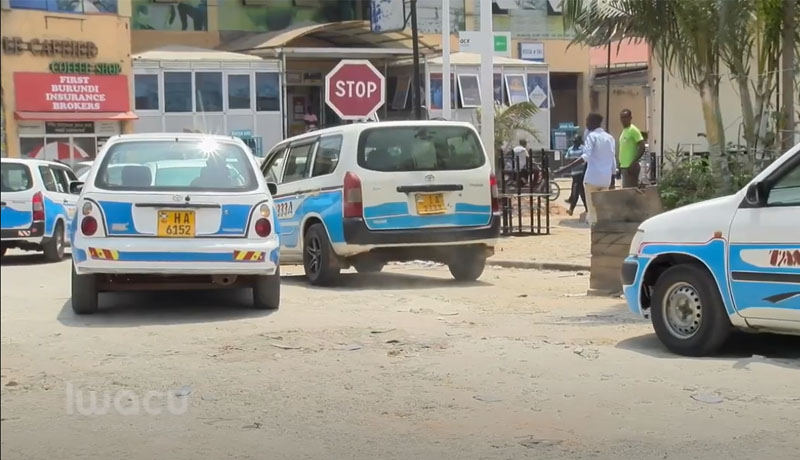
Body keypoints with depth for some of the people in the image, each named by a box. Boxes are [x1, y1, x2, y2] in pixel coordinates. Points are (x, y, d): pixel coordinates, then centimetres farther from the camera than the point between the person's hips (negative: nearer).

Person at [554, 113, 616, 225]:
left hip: (593, 177, -6)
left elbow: (586, 157, -17)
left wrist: (565, 168, -24)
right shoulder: (610, 138, 15)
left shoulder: (592, 136, -3)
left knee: (592, 209, 0)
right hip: (606, 179, 6)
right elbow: (613, 161, 14)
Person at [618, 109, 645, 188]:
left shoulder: (633, 130, -10)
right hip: (624, 167, 9)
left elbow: (642, 147, -17)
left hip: (630, 167, -9)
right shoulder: (624, 131, 17)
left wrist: (634, 162, -22)